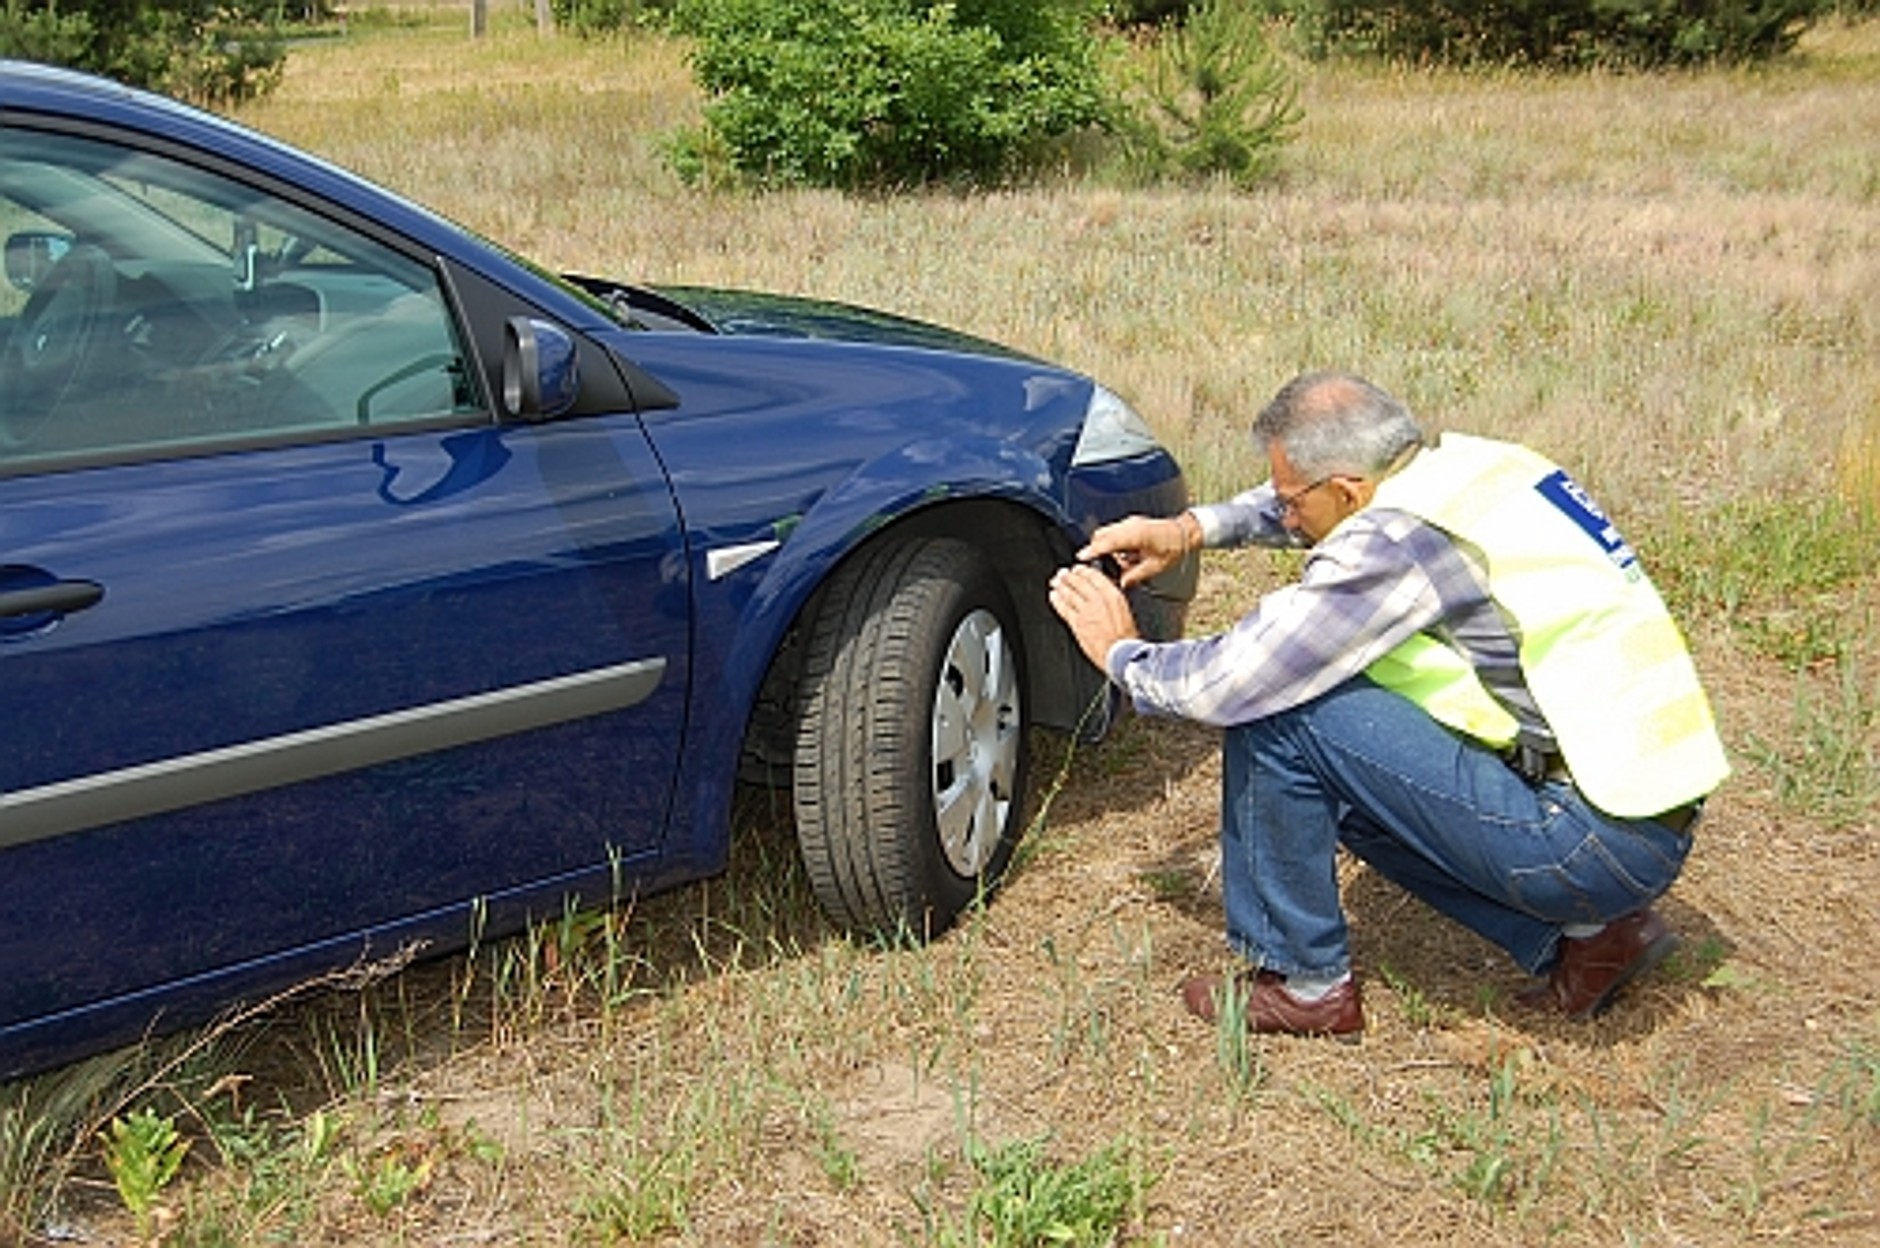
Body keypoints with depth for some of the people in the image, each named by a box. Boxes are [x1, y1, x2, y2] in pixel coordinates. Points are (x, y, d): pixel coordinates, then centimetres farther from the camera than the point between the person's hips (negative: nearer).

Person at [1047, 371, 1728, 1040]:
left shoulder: (1403, 538, -19)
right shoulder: (1468, 461, 6)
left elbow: (1228, 682, -16)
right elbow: (1321, 490, 27)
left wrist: (1121, 653, 3)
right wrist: (1193, 528, 15)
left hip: (1595, 841, -9)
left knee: (1275, 713, -11)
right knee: (1342, 779, 22)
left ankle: (1301, 981, 6)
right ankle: (1586, 936, 17)